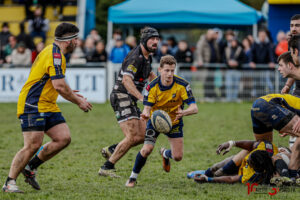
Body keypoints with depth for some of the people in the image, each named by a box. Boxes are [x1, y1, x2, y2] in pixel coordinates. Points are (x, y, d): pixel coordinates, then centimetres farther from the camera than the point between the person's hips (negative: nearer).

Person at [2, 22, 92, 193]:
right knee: (33, 145, -15)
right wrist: (78, 101, -10)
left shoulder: (54, 52, 17)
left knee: (64, 138, -1)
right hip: (33, 106, -10)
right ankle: (9, 183, -7)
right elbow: (59, 86, -21)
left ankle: (31, 167, 10)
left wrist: (69, 93, 25)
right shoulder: (54, 54, -16)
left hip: (47, 106, 10)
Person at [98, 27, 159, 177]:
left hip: (131, 100, 10)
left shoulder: (147, 57, 12)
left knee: (143, 135, 6)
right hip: (121, 97, -10)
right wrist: (142, 97, -43)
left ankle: (110, 150, 20)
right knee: (132, 137, -17)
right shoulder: (135, 57, -19)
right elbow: (126, 80, -34)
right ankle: (107, 168, -10)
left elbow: (150, 74, 34)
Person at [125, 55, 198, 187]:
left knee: (178, 157, -4)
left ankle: (165, 154, 35)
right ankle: (133, 177, -2)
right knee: (147, 149, -23)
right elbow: (147, 107, -21)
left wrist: (183, 112, -50)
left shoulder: (182, 85, -24)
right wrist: (146, 114, -48)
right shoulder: (152, 86, -21)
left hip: (174, 122, 1)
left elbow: (194, 108, -27)